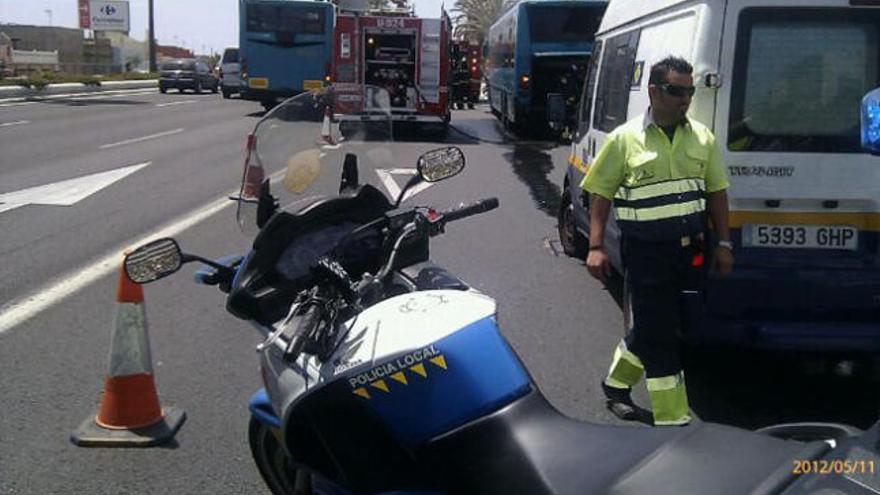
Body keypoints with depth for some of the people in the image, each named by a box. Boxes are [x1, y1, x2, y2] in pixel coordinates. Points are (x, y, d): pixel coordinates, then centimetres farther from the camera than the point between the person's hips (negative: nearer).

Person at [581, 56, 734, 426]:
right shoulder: (625, 139, -4)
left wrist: (723, 244, 8)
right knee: (658, 333, -1)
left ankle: (616, 382, 38)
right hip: (647, 252, -4)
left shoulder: (702, 136, 7)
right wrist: (596, 247, -9)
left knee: (654, 325, 15)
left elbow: (716, 192, 13)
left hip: (691, 249, 5)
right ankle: (672, 419, 9)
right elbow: (600, 193, -2)